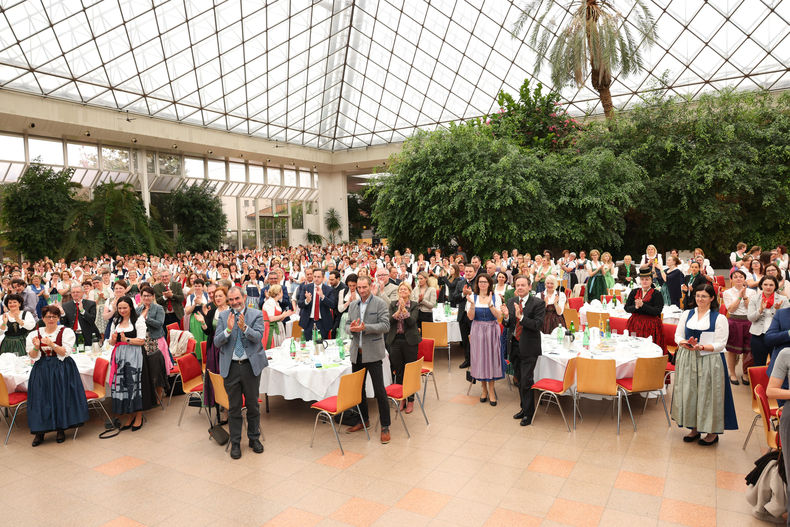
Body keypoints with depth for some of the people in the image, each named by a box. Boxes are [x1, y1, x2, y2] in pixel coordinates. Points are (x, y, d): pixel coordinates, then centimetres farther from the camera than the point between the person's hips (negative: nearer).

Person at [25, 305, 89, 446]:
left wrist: (52, 344, -24)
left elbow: (65, 352, -10)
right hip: (41, 371, 2)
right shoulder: (34, 334, 8)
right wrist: (36, 347, -17)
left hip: (61, 369, -2)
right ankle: (39, 432, 4)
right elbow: (33, 357, 3)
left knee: (61, 397, -7)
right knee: (40, 398, -5)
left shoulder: (66, 332, 0)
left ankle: (61, 430, 5)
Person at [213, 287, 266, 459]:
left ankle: (254, 438, 28)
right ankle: (235, 443, 22)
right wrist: (228, 329, -22)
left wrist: (244, 327, -30)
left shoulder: (256, 314, -2)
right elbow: (217, 342, -5)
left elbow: (258, 336, -14)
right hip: (231, 366, 1)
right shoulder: (223, 316, 2)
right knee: (234, 407, 9)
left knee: (253, 404, 11)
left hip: (251, 365, -1)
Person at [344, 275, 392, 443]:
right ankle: (364, 420, 32)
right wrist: (351, 328, -9)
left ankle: (385, 426, 5)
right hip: (356, 353, 6)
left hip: (372, 352, -6)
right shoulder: (353, 305, 12)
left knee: (379, 391, -4)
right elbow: (347, 324, 15)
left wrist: (365, 327, -23)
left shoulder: (380, 303, -6)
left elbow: (385, 326, -13)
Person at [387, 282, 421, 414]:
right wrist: (398, 311, -20)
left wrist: (404, 309, -23)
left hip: (409, 341, -2)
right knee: (398, 372, 9)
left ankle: (411, 401, 14)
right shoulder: (393, 305, 7)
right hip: (395, 341, 3)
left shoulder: (414, 305, 0)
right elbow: (389, 321, -6)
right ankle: (401, 399, 22)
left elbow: (412, 321, -13)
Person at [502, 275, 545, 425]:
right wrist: (506, 317, -14)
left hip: (529, 347, -6)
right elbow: (507, 325, 8)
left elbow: (538, 325, -19)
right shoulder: (511, 302, 6)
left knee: (526, 381, -4)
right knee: (520, 380, 17)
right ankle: (524, 407, 33)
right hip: (514, 345, 6)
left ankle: (529, 413, 12)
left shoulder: (538, 303, -11)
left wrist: (521, 317, -29)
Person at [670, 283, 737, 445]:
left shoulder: (719, 318, -3)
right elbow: (678, 335, 8)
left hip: (709, 362, -4)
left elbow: (720, 344, -7)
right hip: (687, 360, 4)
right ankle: (695, 428, 23)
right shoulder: (687, 314, 9)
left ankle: (712, 432, 16)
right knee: (689, 393, 8)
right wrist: (685, 343, -13)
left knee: (708, 394, 1)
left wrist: (701, 347, -21)